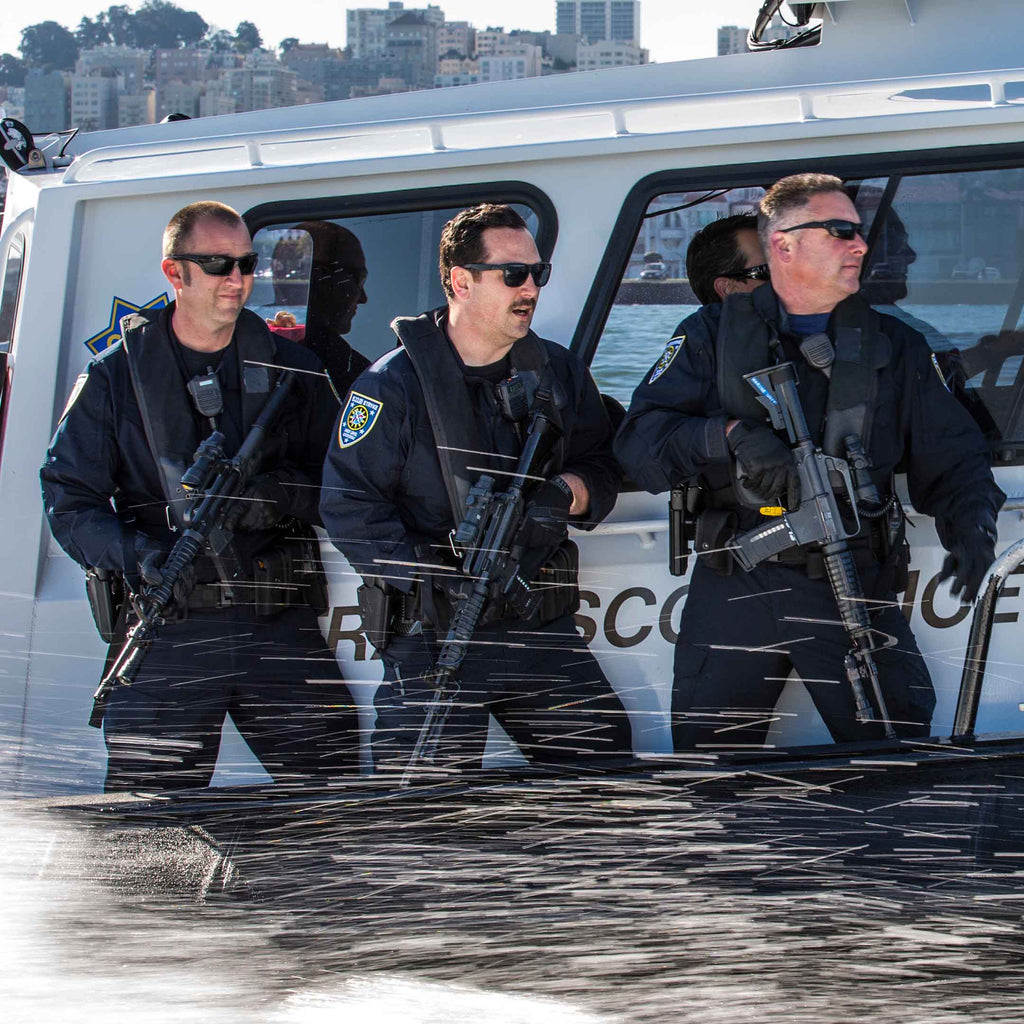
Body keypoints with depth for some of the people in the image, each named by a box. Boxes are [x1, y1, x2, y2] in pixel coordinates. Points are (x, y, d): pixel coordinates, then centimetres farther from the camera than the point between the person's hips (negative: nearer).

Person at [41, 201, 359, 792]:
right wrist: (140, 555, -17)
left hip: (283, 630, 2)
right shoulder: (117, 377, 8)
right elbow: (69, 503, 1)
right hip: (167, 632, -1)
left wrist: (280, 498, -13)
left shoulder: (292, 369, 13)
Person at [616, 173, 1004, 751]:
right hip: (735, 591, -1)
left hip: (853, 589, 1)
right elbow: (641, 439, -3)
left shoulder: (894, 346, 14)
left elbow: (952, 458, 12)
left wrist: (971, 526, -9)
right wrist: (733, 436, -20)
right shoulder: (712, 337, 9)